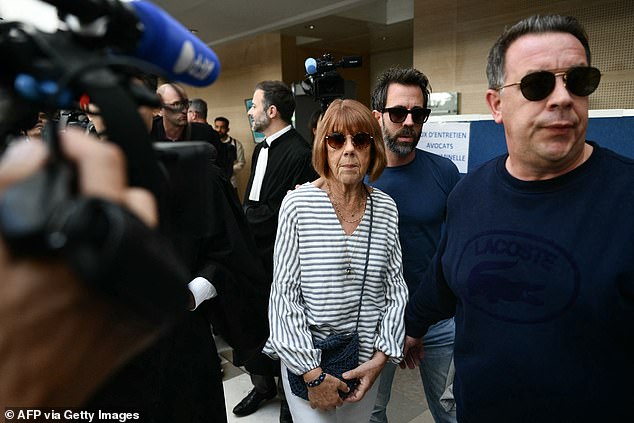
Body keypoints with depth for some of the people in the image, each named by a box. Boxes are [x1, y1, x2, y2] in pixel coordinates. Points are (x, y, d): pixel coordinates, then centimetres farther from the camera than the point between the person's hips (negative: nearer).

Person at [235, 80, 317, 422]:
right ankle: (263, 384, 41)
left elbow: (282, 214, -21)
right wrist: (243, 221, -4)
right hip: (254, 254, 8)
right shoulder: (262, 149, 12)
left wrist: (242, 221, -11)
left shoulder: (298, 153, -18)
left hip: (278, 261, -8)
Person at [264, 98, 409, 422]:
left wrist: (380, 357, -5)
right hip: (306, 360, -3)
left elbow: (396, 289, 2)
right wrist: (312, 373, -13)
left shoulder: (386, 208, -3)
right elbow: (284, 293, -12)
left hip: (366, 361, 3)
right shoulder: (298, 205, -13)